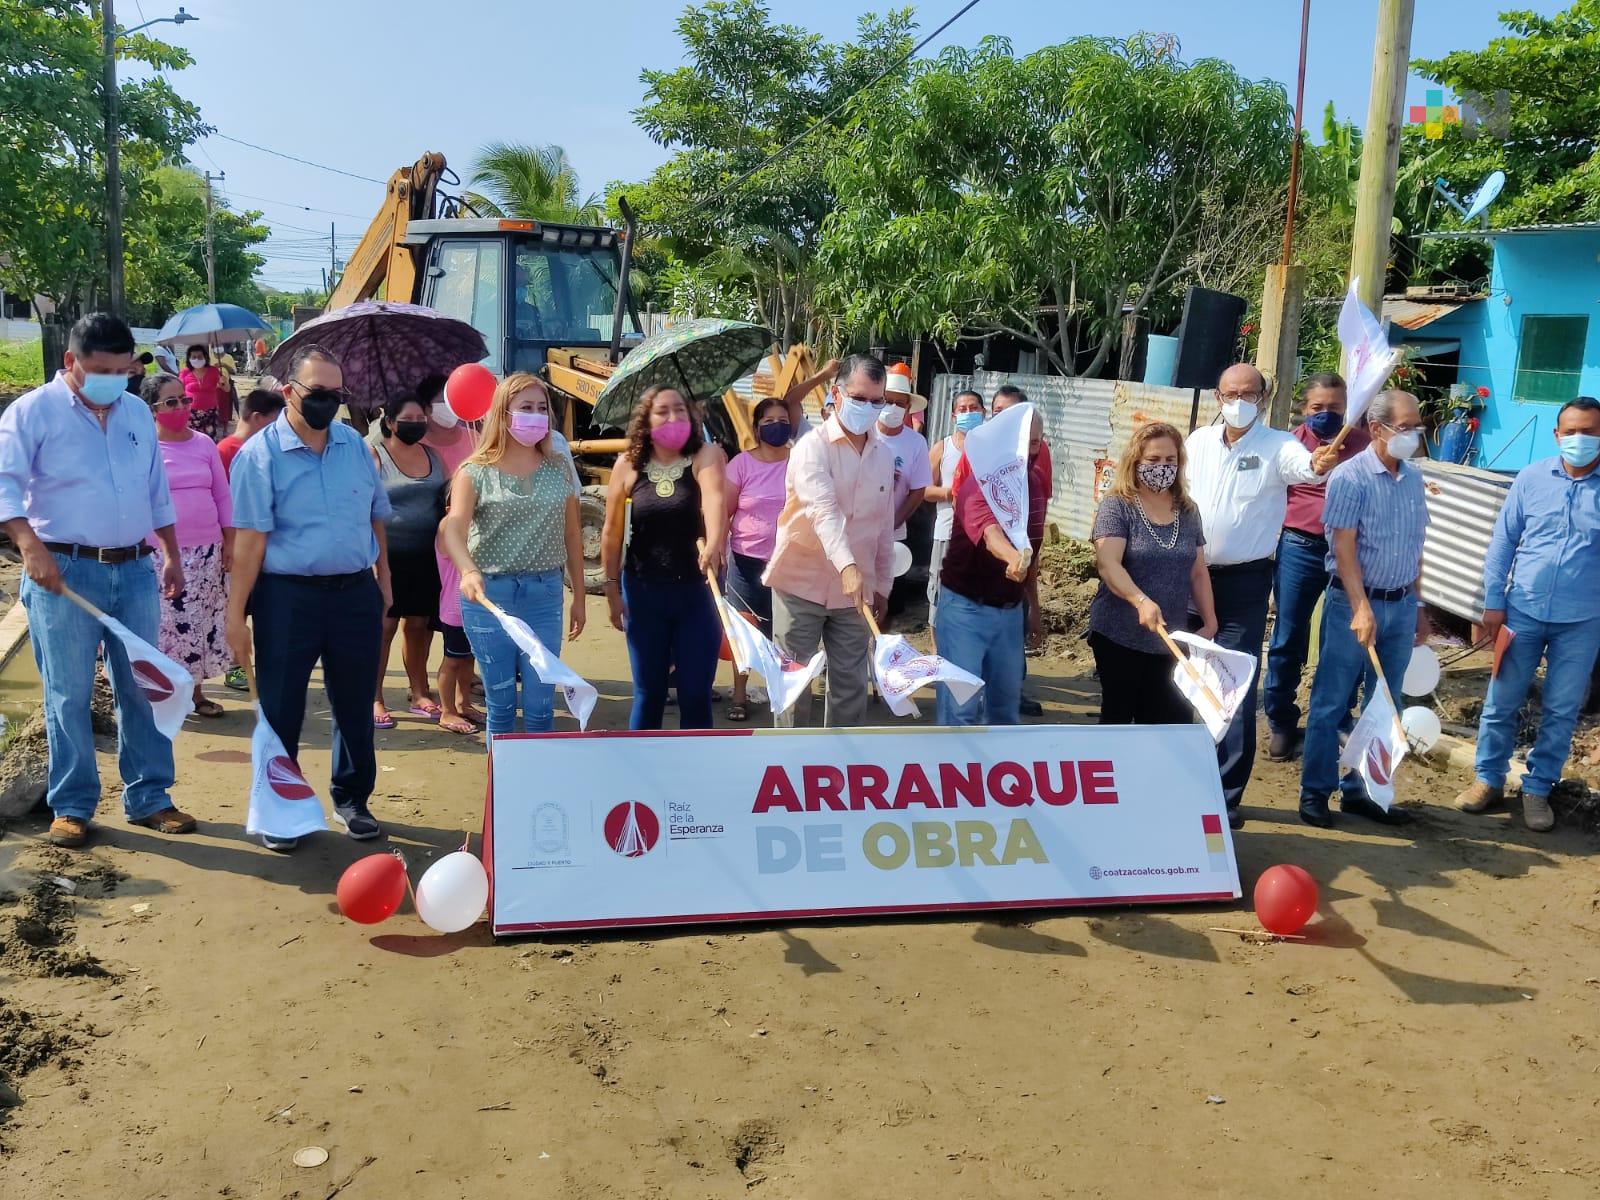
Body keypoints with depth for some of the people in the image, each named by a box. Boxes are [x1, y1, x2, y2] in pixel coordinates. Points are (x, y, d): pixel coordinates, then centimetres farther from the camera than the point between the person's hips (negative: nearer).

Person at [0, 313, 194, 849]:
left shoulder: (138, 413, 13)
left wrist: (172, 555, 19)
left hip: (135, 570, 5)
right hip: (64, 572, -5)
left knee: (142, 688, 8)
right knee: (69, 695, 1)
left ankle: (148, 798, 17)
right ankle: (72, 807, 12)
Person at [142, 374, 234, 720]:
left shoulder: (204, 444, 6)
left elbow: (223, 496, 10)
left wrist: (229, 542, 7)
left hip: (206, 550, 3)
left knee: (201, 621, 9)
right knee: (164, 623, 0)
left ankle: (196, 690, 21)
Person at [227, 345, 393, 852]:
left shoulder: (354, 444, 7)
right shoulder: (260, 454, -6)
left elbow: (376, 519, 15)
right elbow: (250, 538, -11)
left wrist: (383, 585, 13)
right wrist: (235, 613, -13)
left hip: (355, 592, 4)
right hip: (288, 595, -4)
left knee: (355, 705, 13)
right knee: (280, 710, 6)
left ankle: (352, 800, 30)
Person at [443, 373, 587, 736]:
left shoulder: (558, 469, 8)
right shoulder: (476, 471, -1)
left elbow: (571, 535, 14)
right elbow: (454, 528, -16)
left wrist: (579, 596, 14)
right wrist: (469, 571, -36)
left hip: (544, 594, 2)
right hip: (489, 594, -2)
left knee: (540, 704, 3)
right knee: (500, 702, 8)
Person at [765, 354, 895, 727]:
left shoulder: (884, 455, 8)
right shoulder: (813, 447, -12)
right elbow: (824, 511, -28)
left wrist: (882, 584, 14)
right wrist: (847, 566, -42)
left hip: (856, 590, 5)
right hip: (802, 584, -5)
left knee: (852, 685, 8)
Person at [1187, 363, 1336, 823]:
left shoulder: (1277, 446, -7)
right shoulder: (1197, 442, 5)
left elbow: (1302, 465, -29)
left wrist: (1318, 464, -52)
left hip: (1244, 582, -4)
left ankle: (1226, 794, 7)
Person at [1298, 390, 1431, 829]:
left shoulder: (1413, 479, 8)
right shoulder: (1351, 477, -11)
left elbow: (1414, 547, 15)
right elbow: (1344, 547, -14)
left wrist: (1418, 605, 15)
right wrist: (1361, 608, -20)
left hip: (1401, 606, 6)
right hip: (1355, 602, -6)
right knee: (1331, 703, 2)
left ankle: (1360, 791, 22)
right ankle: (1315, 793, 12)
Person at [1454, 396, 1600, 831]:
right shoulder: (1532, 478, -2)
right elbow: (1503, 542, 3)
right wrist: (1493, 602, 0)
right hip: (1522, 612, 1)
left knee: (1561, 712, 9)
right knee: (1501, 702, 8)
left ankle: (1537, 788, 24)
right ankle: (1489, 779, 24)